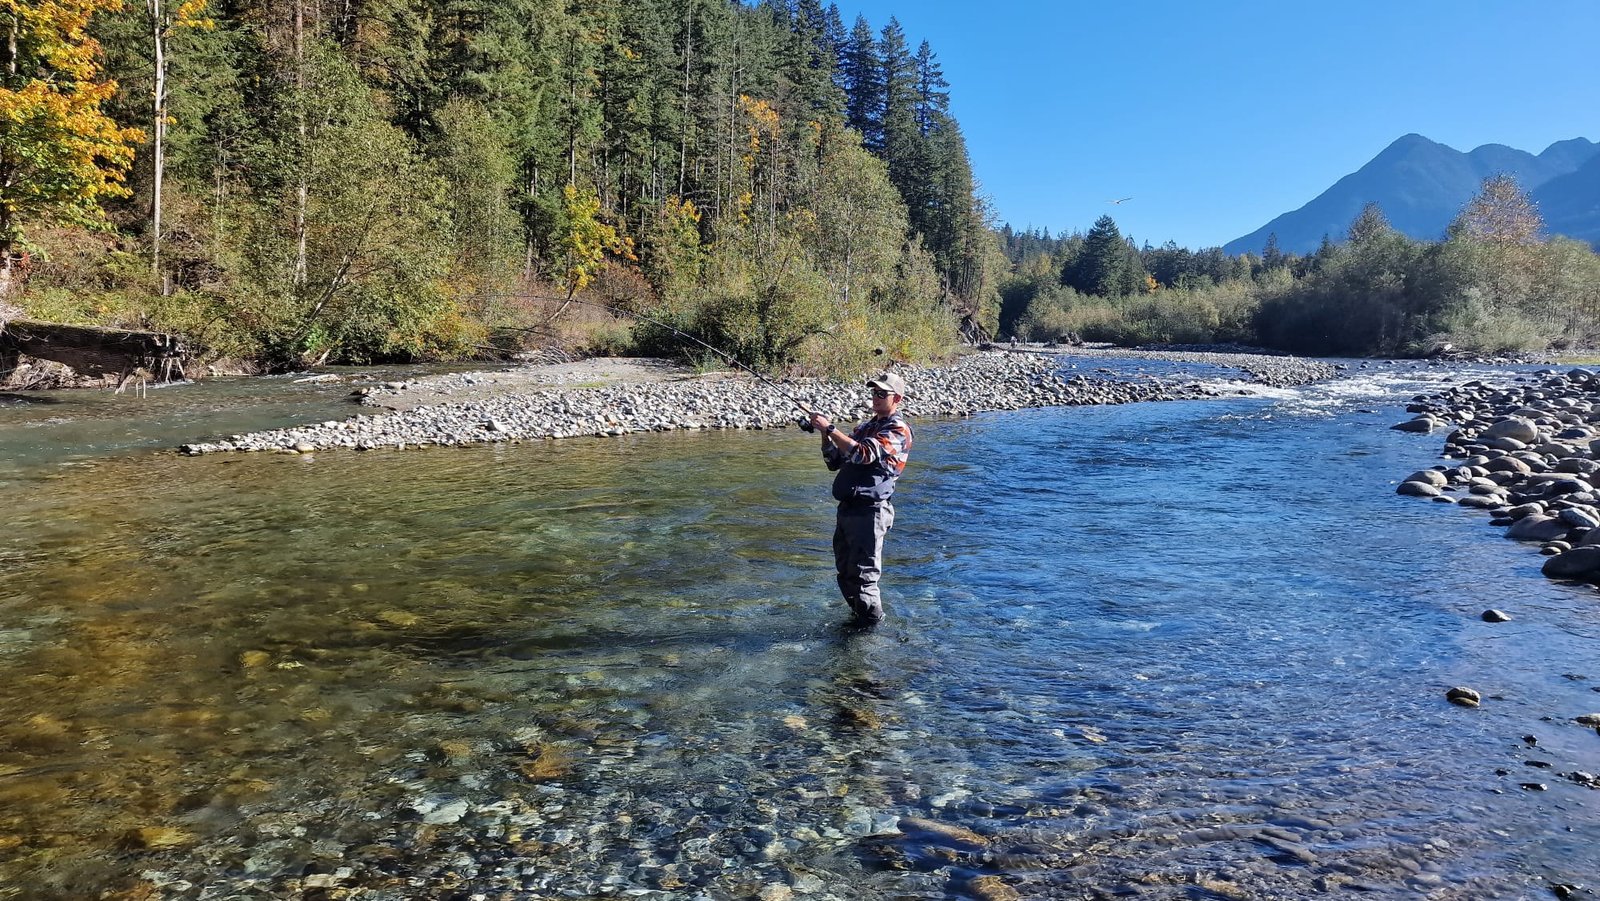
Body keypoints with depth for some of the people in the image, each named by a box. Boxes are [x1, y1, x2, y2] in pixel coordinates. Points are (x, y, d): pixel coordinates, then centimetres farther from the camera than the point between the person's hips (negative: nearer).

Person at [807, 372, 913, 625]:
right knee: (845, 573, 17)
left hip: (869, 512, -9)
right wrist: (825, 435, 1)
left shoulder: (898, 430, -8)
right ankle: (859, 616, 32)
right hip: (847, 509, 9)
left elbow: (864, 454, -24)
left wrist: (830, 428, -23)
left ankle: (871, 627, 8)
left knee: (862, 576, -5)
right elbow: (834, 462, 18)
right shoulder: (865, 427, 19)